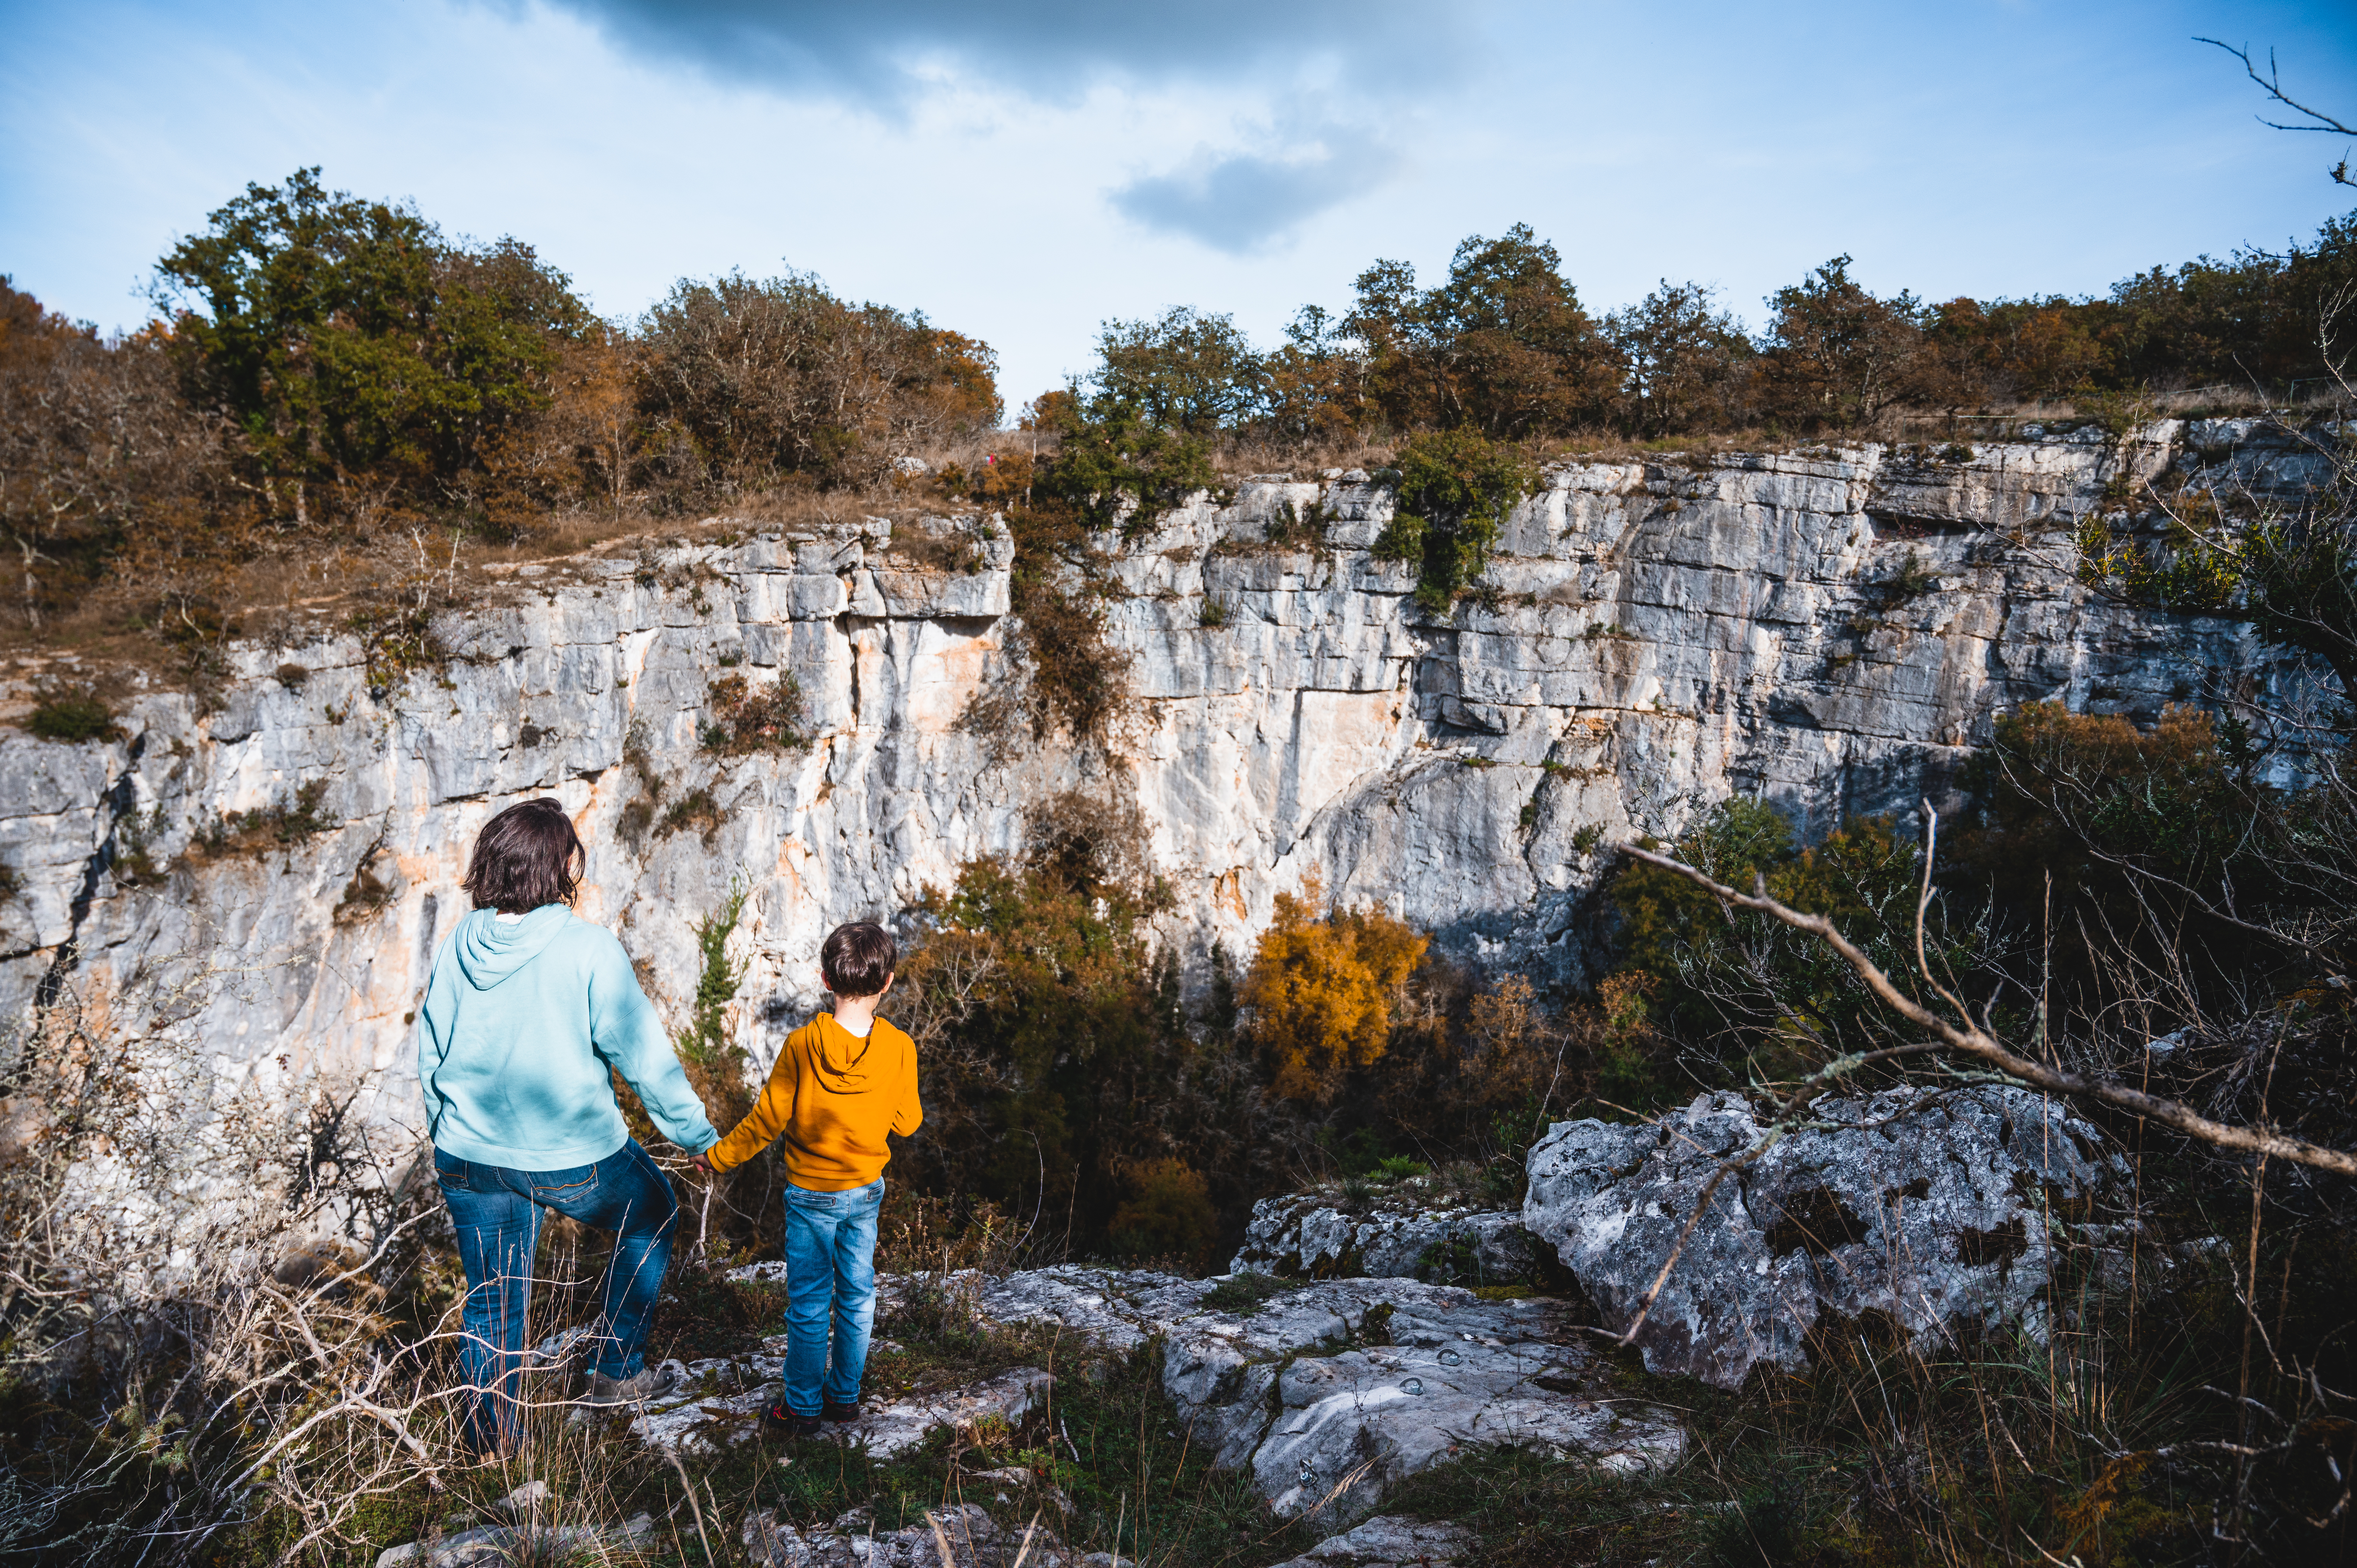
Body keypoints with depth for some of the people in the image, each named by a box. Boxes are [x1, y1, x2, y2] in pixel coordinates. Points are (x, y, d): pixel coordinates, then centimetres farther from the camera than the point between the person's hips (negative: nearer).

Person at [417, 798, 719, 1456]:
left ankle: (493, 1440, 36)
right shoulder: (588, 950, -20)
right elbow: (646, 1056, -16)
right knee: (652, 1218, 25)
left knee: (490, 1300, 21)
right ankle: (614, 1370, 28)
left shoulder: (457, 948, -4)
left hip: (471, 1157, 5)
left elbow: (430, 1061, 7)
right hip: (575, 1157, -4)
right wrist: (699, 1136, -4)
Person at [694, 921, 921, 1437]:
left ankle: (803, 1408, 23)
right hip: (867, 1191, 2)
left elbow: (767, 1120, -12)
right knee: (856, 1297, 18)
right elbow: (907, 1122, -4)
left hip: (811, 1195, -2)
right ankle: (846, 1395, 32)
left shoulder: (801, 1046, -20)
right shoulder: (899, 1048, -15)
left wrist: (718, 1157, 3)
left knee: (809, 1304, 10)